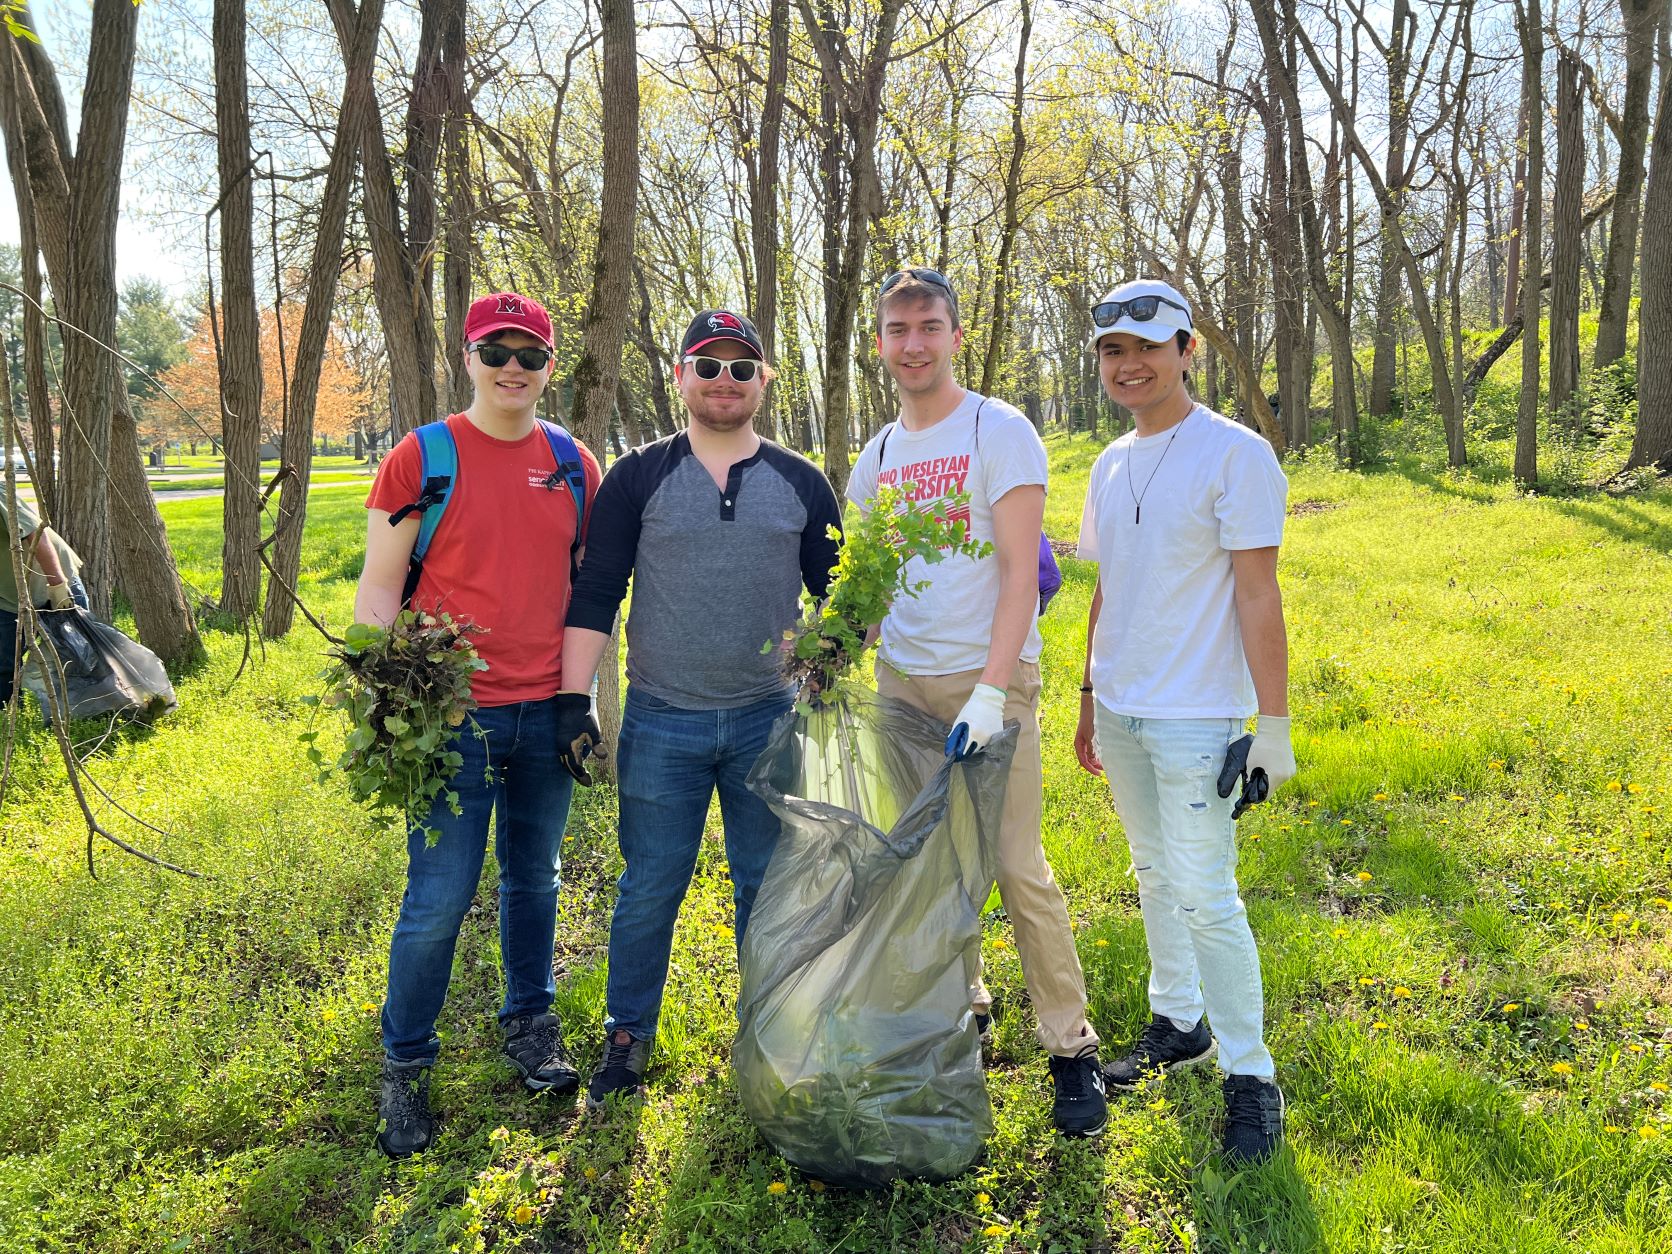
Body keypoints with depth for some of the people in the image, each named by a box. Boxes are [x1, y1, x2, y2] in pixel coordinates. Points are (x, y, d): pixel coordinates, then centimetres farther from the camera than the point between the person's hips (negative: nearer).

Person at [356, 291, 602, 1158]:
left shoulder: (573, 463, 8)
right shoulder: (421, 458, -3)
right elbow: (377, 588, -2)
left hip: (548, 712, 4)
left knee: (534, 879, 16)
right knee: (439, 899, 0)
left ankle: (531, 1024, 35)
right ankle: (404, 1066, 18)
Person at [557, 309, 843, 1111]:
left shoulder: (801, 485, 6)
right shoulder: (637, 479, 1)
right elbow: (594, 595, -1)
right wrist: (575, 699, -8)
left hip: (769, 717, 1)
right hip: (661, 721, -1)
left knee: (770, 886, 12)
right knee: (649, 887, 8)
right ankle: (628, 1035, 27)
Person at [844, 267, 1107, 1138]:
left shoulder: (999, 432, -6)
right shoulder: (877, 456, 12)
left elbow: (1020, 574, -13)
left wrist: (989, 691, -21)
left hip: (988, 678, -5)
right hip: (900, 681, 6)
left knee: (1017, 867, -5)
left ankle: (1071, 1047, 8)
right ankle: (964, 1009, 28)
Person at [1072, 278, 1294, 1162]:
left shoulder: (1235, 454, -11)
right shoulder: (1112, 465, 11)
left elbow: (1258, 597, -14)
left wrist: (1273, 723, -15)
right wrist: (1089, 699, 19)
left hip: (1195, 717, -7)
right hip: (1121, 710, 7)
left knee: (1205, 897, -6)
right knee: (1154, 875, 17)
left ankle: (1250, 1076, 8)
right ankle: (1177, 1023, 32)